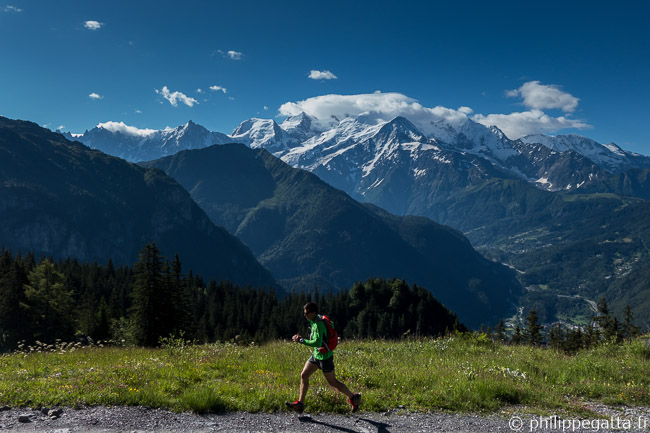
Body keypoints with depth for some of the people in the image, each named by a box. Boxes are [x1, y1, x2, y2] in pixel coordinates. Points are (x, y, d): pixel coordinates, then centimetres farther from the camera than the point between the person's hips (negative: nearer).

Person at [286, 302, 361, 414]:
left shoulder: (318, 325, -27)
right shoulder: (315, 320, 2)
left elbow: (317, 343, -37)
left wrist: (301, 341, -31)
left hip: (324, 357, -9)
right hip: (316, 355, 9)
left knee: (333, 382, 4)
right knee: (303, 375, 5)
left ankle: (353, 398, 22)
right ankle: (300, 404, 10)